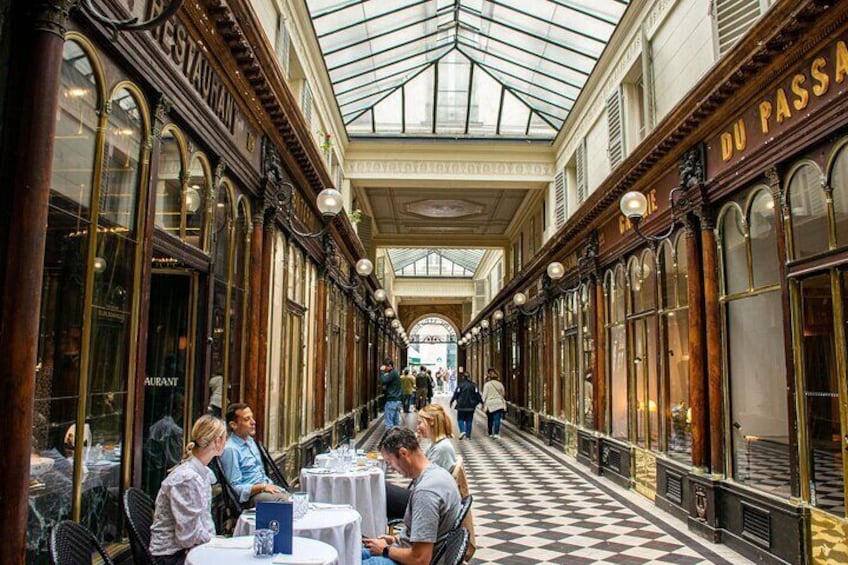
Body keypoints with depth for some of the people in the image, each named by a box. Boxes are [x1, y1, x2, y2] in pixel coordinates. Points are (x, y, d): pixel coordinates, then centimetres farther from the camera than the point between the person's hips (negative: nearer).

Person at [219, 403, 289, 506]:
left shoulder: (250, 441, 14)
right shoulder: (230, 449, -13)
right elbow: (235, 488, -13)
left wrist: (269, 485, 6)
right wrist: (263, 487, -19)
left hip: (265, 486, 8)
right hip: (249, 496, -8)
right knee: (285, 500, -30)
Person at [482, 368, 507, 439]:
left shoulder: (487, 384, -6)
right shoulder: (500, 384, 2)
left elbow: (485, 395, -7)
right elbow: (503, 394, 13)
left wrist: (483, 403, 1)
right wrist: (503, 402, 28)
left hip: (489, 404, -1)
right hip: (499, 404, 1)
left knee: (490, 420, 13)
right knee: (497, 419, -4)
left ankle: (490, 434, 22)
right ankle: (496, 433, -16)